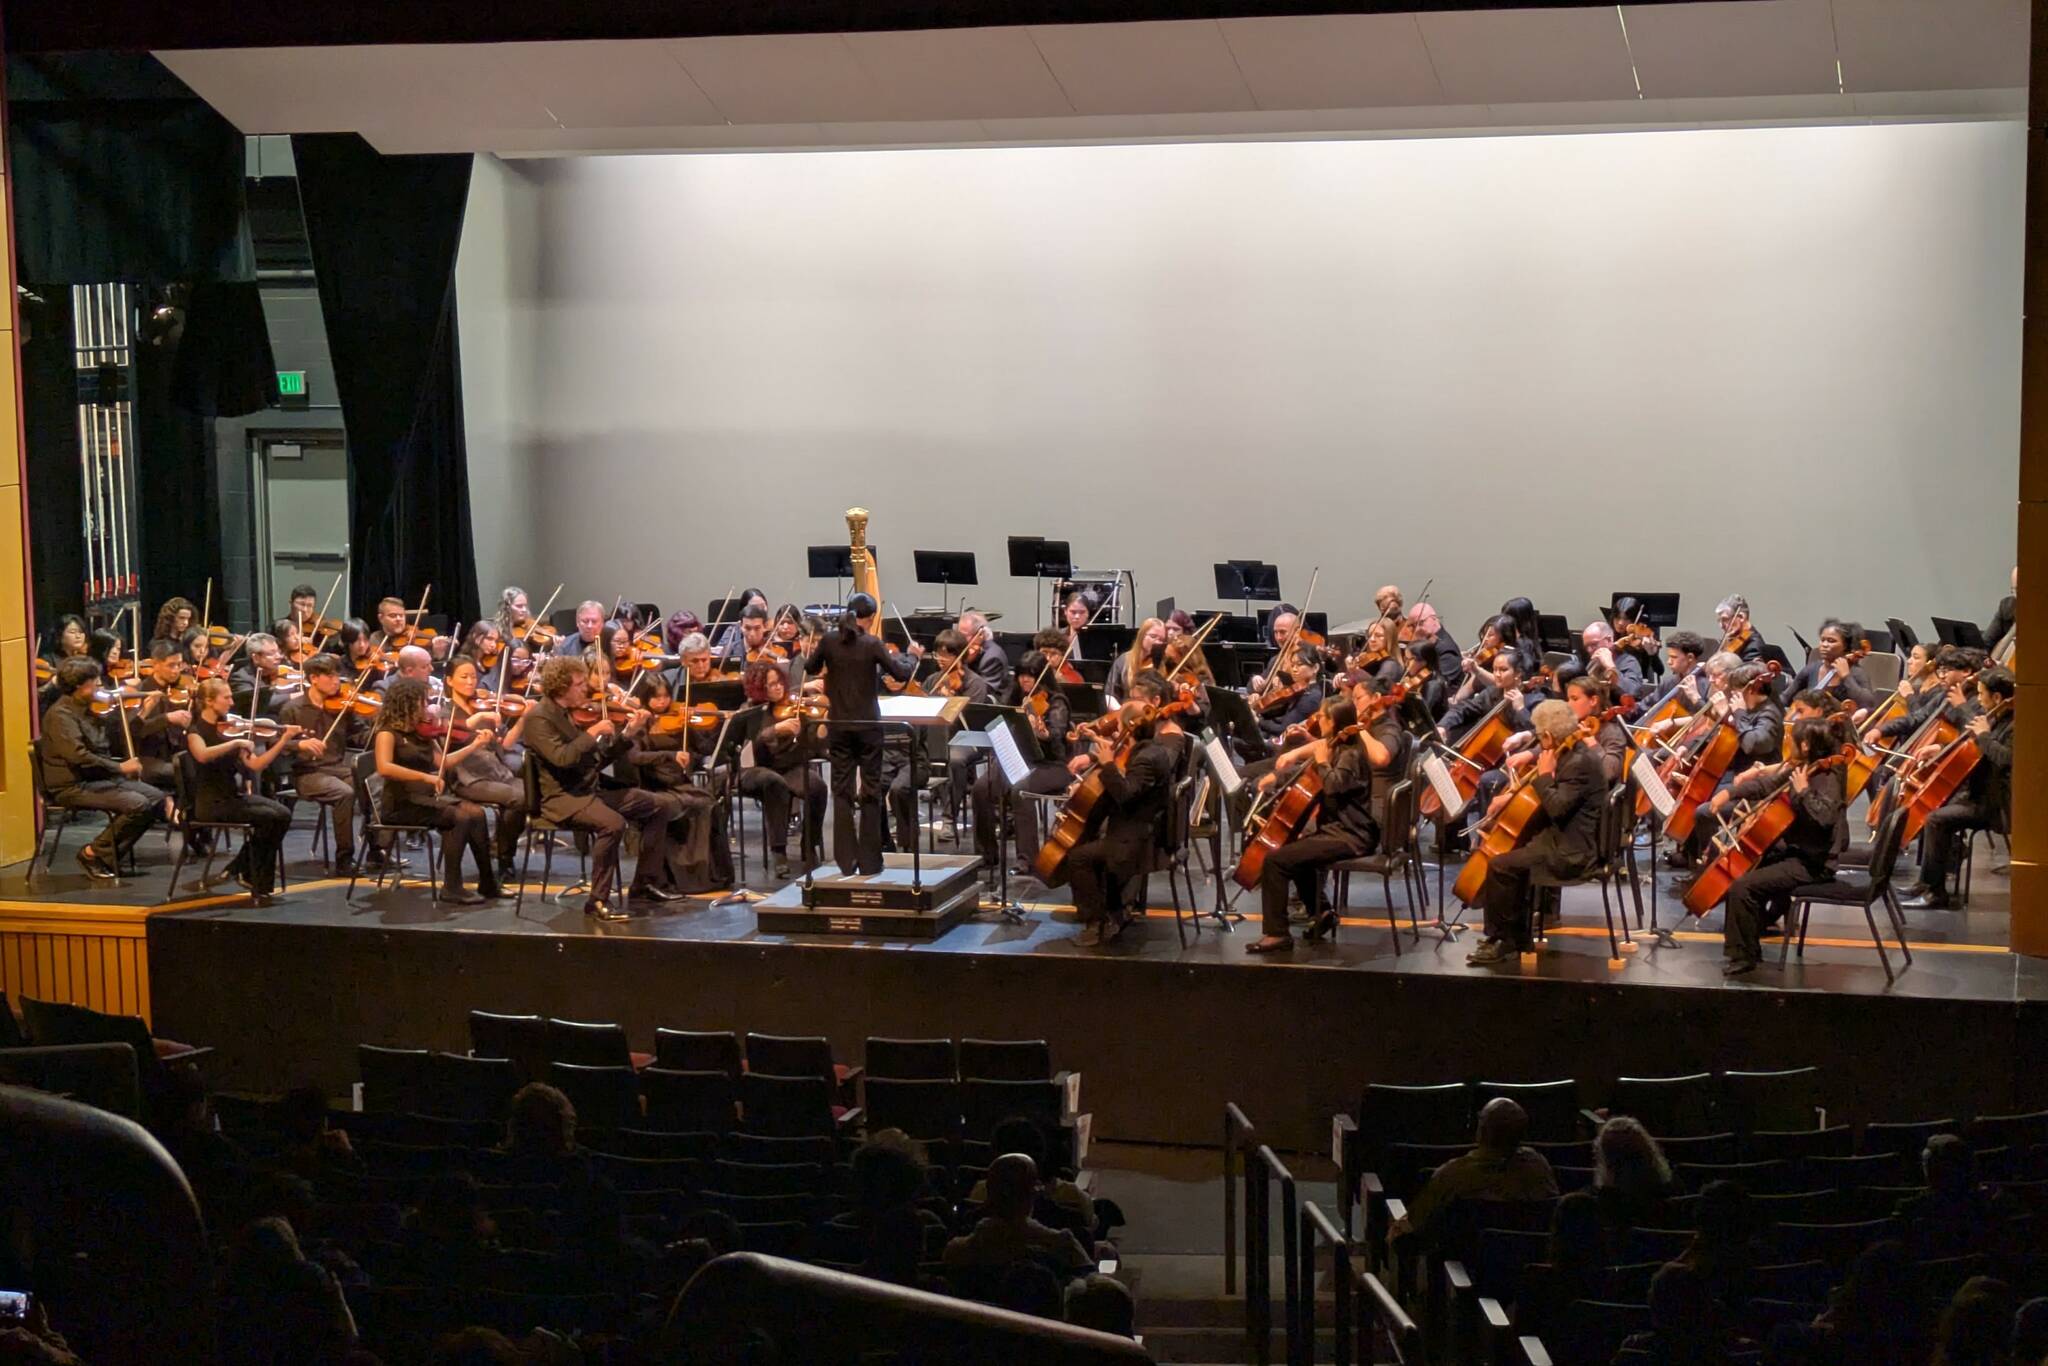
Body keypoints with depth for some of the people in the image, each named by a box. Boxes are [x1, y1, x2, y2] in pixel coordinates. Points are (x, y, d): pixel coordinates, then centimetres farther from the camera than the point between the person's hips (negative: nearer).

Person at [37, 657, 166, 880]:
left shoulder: (87, 710, 12)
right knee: (137, 805, -24)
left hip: (99, 778, 9)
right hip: (74, 785, -9)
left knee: (156, 797, -2)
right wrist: (119, 768, -23)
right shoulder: (61, 714, -16)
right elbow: (78, 756, -28)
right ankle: (93, 853, -8)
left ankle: (110, 856, 3)